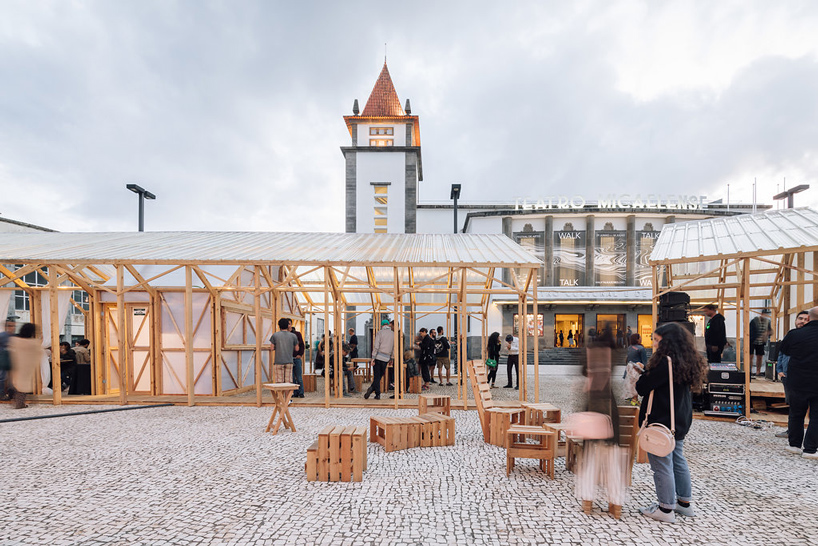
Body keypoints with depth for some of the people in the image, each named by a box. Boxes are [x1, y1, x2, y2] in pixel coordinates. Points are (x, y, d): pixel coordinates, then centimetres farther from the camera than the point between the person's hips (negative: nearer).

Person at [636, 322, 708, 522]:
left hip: (661, 422, -9)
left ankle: (666, 509, 11)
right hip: (679, 421, 9)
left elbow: (642, 388, -22)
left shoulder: (665, 362, -23)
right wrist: (648, 374, 5)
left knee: (661, 464, 2)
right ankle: (684, 502, 32)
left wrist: (645, 372, -6)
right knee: (678, 460, 20)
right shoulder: (686, 362, 5)